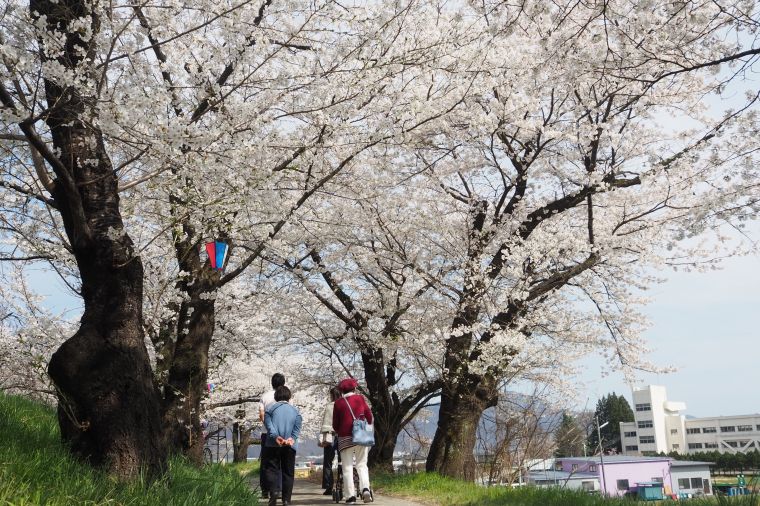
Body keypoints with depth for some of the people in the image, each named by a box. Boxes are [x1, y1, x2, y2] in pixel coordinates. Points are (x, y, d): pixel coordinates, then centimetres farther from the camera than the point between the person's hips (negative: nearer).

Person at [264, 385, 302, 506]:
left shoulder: (270, 408, 8)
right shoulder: (295, 411, 14)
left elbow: (268, 424, -8)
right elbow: (297, 428, 0)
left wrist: (275, 436, -19)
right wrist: (292, 438, -11)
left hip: (274, 444, -2)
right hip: (290, 445, 2)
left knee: (272, 469, 2)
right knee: (288, 472, 7)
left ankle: (274, 491, -21)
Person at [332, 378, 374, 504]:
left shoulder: (338, 403, 3)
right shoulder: (360, 398, 5)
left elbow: (335, 424, 6)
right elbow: (369, 416, 5)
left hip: (345, 438, -1)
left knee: (347, 467, 3)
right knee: (362, 464, 9)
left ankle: (351, 495, -3)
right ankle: (365, 488, -12)